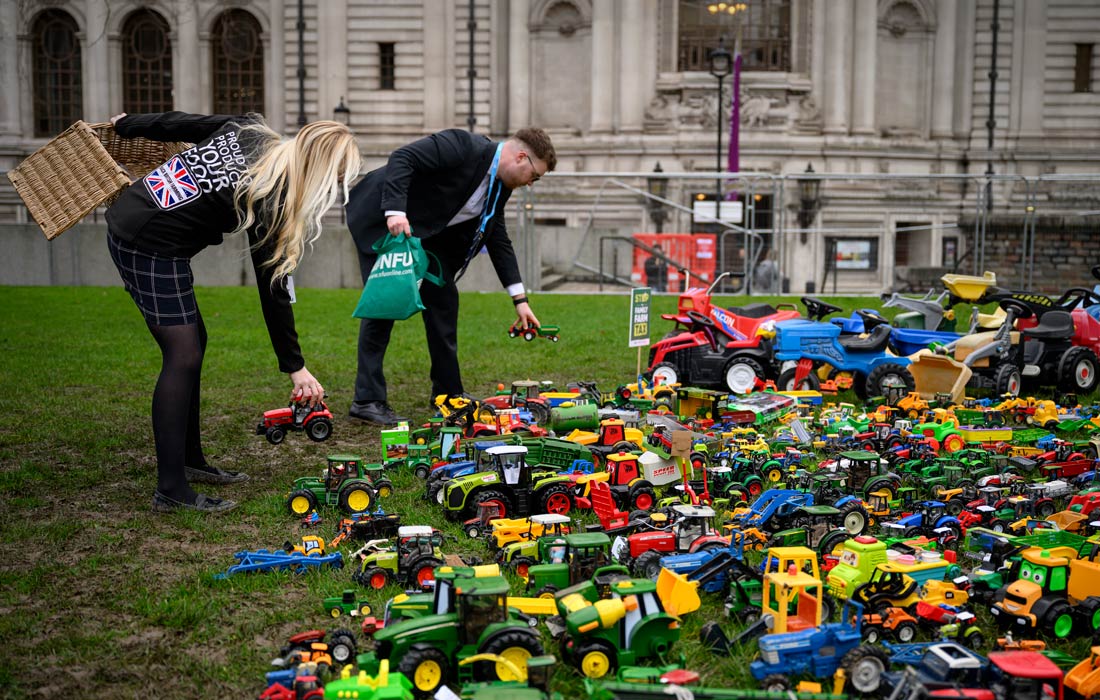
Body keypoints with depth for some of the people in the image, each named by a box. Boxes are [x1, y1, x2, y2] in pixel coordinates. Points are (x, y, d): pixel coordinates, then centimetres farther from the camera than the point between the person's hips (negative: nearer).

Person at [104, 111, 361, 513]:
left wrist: (127, 125, 27)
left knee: (193, 340, 15)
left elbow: (177, 123, 9)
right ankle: (171, 490, -8)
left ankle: (190, 461, 24)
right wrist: (295, 366, -8)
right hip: (152, 245, -10)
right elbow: (273, 290, -15)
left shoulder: (249, 131, 0)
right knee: (183, 356, -8)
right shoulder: (272, 202, -19)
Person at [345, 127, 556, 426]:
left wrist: (520, 299, 5)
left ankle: (448, 391, 15)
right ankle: (367, 400, -10)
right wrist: (396, 211, -41)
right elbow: (402, 158, -30)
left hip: (423, 230, 9)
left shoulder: (500, 186, 2)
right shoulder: (463, 146, -25)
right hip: (382, 218, -9)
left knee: (443, 298, 4)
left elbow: (498, 239, 9)